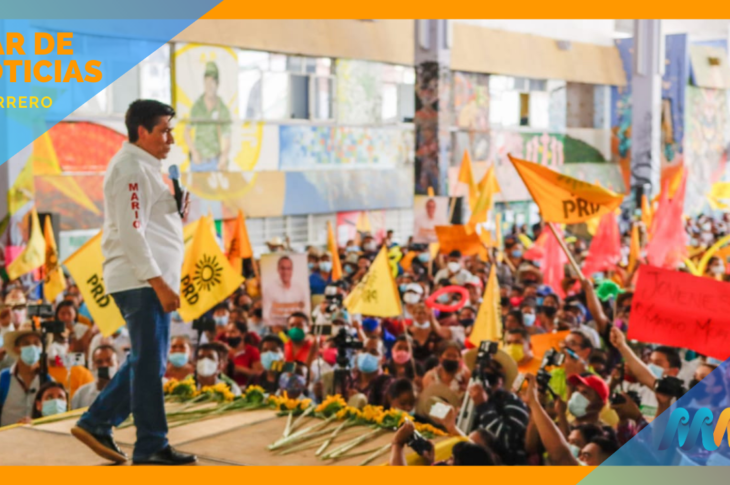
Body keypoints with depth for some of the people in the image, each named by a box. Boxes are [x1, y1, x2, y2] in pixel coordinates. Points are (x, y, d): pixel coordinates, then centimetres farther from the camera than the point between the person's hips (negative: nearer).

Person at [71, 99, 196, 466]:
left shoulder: (143, 167, 20)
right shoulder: (131, 168, -12)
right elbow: (131, 232, -20)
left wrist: (176, 213, 6)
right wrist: (160, 283, -22)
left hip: (148, 280, 10)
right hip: (142, 280, -10)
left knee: (147, 361, 14)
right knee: (149, 363, -4)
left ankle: (96, 423, 19)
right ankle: (151, 446, 4)